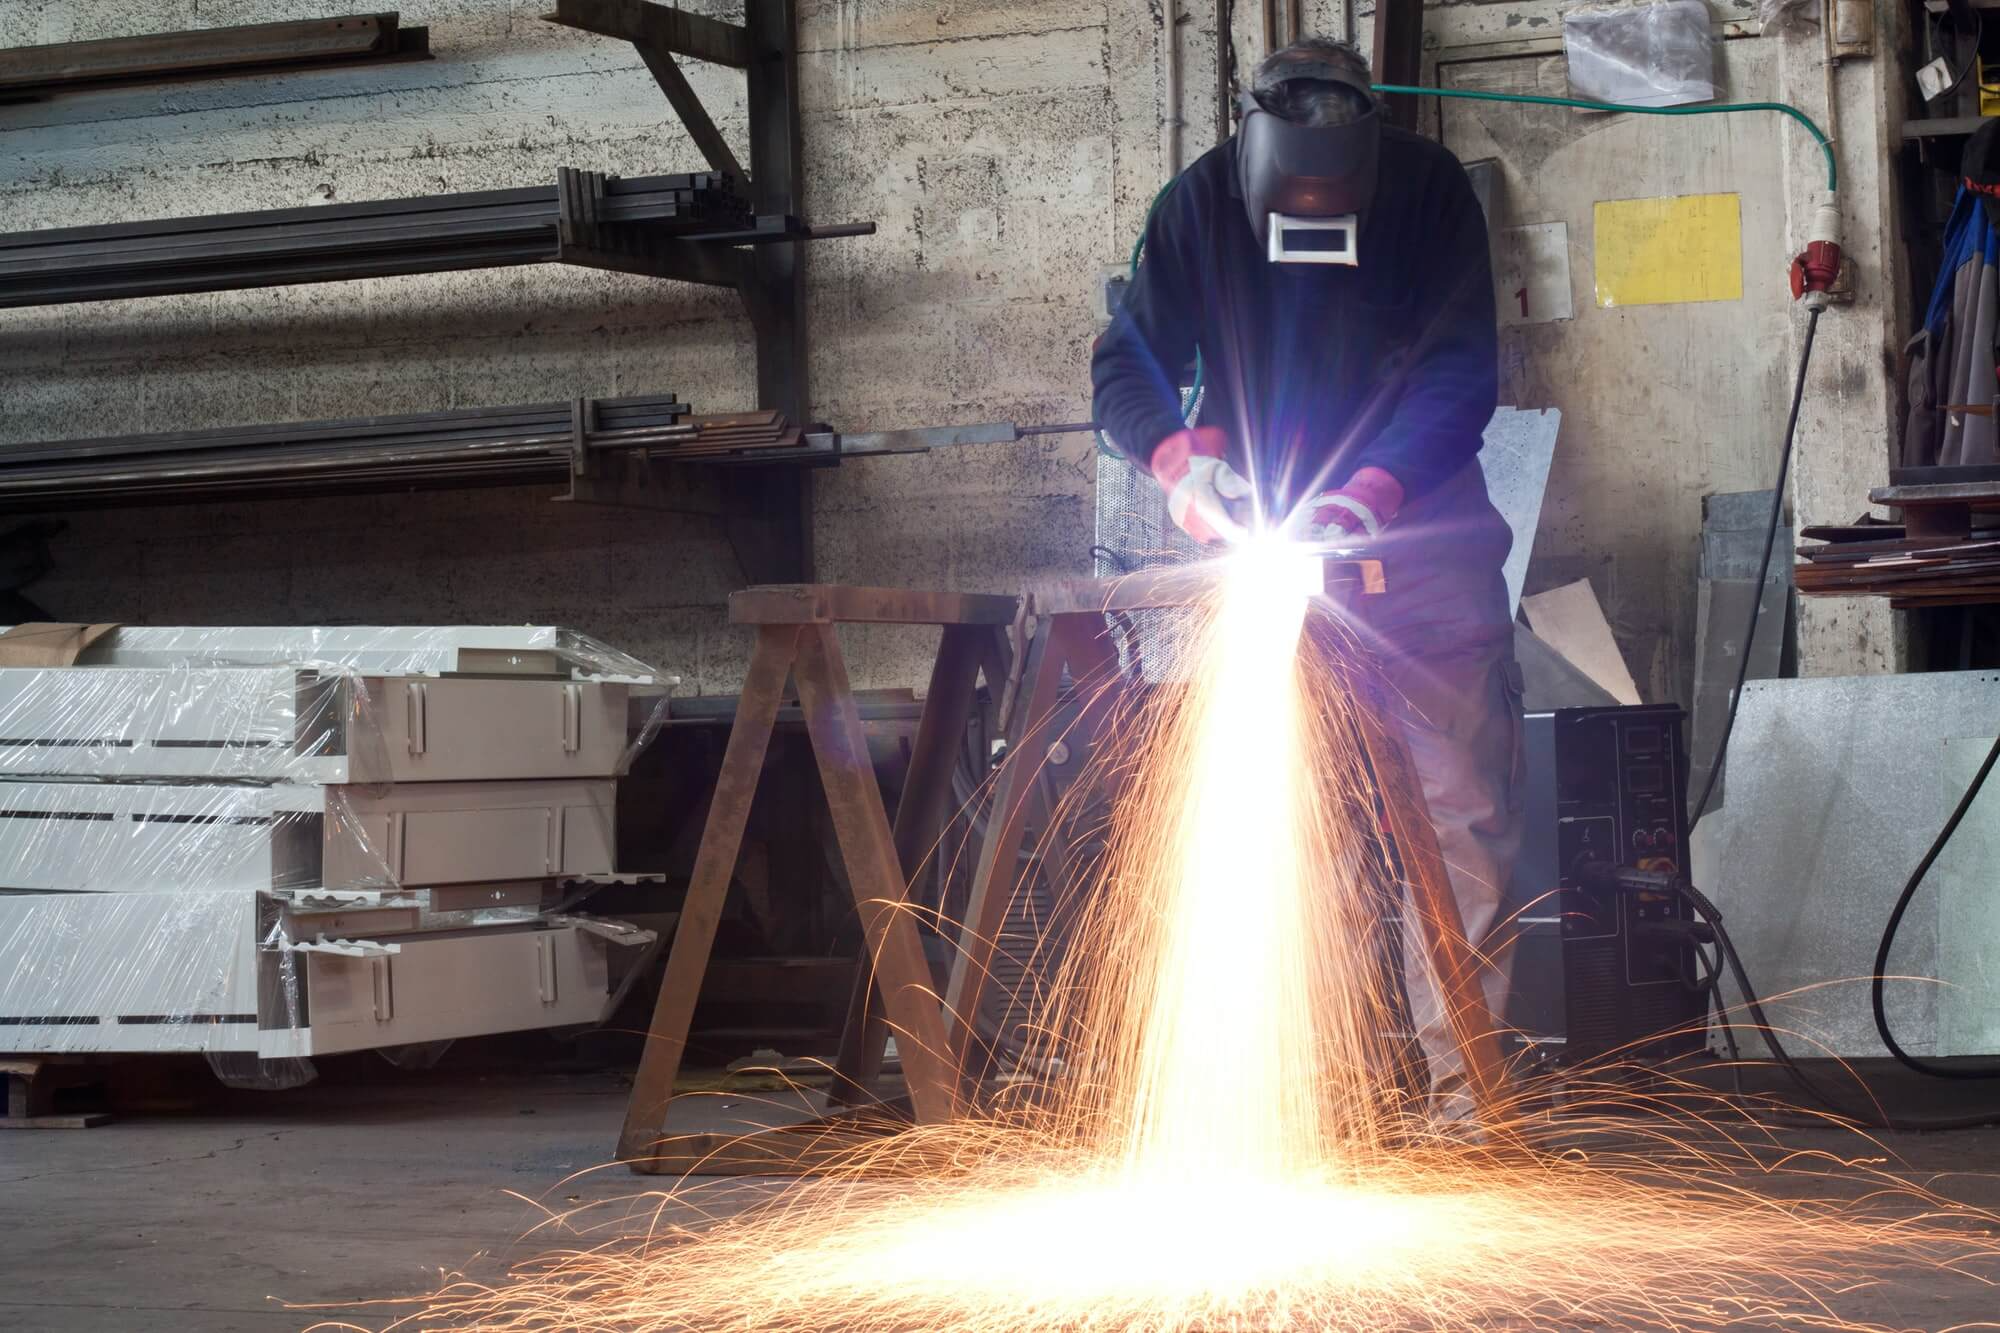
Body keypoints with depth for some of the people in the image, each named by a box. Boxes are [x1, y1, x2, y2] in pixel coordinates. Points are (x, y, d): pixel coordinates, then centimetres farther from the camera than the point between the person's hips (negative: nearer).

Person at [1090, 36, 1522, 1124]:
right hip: (1266, 541, 1)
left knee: (1464, 811, -5)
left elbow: (1461, 378, -13)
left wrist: (1371, 497, -27)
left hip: (1421, 534, 0)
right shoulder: (1201, 205, -9)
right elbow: (1125, 367, -7)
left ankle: (1461, 1068, -2)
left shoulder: (1431, 194, -11)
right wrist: (1180, 457, -27)